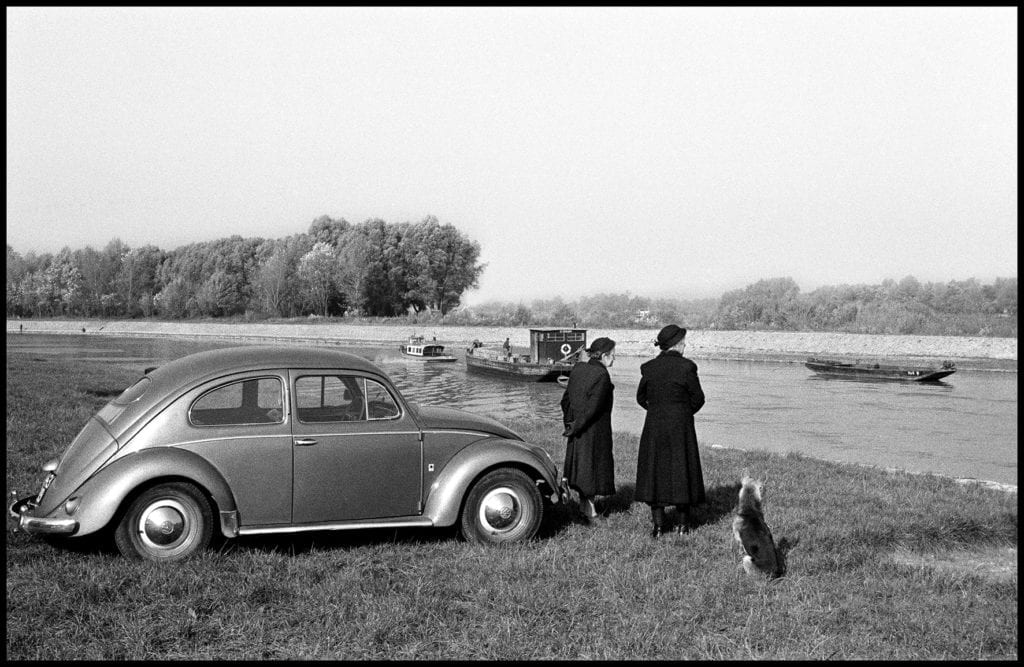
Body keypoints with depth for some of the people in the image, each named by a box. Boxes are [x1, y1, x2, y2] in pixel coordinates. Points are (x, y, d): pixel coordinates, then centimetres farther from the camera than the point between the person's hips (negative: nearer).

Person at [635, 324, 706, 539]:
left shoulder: (649, 368, -1)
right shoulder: (686, 367, -11)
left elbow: (641, 397, 8)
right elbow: (698, 398, -4)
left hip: (654, 426, 2)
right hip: (681, 427, -2)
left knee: (655, 472, 9)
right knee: (682, 471, 10)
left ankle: (658, 523, 7)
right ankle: (683, 522, 17)